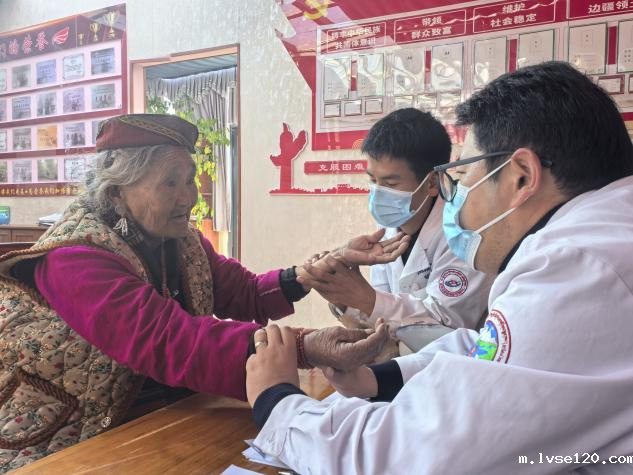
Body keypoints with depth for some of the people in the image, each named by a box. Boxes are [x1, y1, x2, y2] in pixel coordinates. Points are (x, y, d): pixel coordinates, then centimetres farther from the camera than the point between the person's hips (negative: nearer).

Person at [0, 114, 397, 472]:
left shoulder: (182, 239, 2)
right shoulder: (76, 260, -23)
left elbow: (245, 295, -3)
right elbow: (170, 341, -36)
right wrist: (301, 348, -45)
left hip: (170, 419, 7)